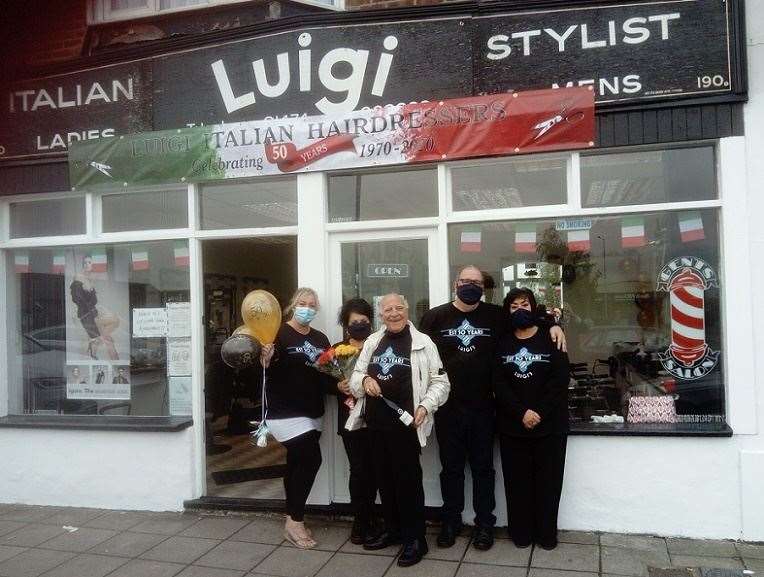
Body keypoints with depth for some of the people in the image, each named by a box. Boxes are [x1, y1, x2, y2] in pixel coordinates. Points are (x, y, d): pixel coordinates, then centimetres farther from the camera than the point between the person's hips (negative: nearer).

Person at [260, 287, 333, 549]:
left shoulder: (320, 339, 10)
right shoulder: (279, 334, -10)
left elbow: (327, 374, 15)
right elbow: (267, 372, -14)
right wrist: (266, 359, -34)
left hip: (312, 412, 7)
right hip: (285, 411, -7)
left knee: (297, 463, 13)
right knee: (311, 459, -13)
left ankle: (293, 521, 25)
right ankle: (296, 521, 1)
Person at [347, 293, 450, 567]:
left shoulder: (422, 342, -4)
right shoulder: (372, 342, 11)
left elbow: (439, 381, -4)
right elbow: (356, 375, 15)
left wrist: (425, 406, -18)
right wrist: (364, 380, -8)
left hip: (405, 422, -5)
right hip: (376, 422, 6)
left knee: (408, 478, 1)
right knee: (384, 477, 16)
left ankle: (415, 538, 15)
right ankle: (393, 528, 33)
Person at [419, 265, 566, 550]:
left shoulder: (495, 315, 3)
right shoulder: (435, 316, 1)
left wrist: (552, 325, -4)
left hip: (482, 407, 1)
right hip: (447, 407, 0)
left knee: (483, 468, 10)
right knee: (451, 467, 12)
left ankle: (484, 523, 23)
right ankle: (451, 521, 26)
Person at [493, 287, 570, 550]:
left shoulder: (551, 340, 1)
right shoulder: (502, 344, 6)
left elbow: (560, 381, -7)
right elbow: (498, 384, -3)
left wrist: (540, 414, -15)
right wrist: (521, 413, -16)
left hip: (550, 425, -1)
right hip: (512, 425, 2)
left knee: (548, 481, 5)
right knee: (517, 481, 7)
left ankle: (546, 534, 19)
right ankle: (521, 533, 20)